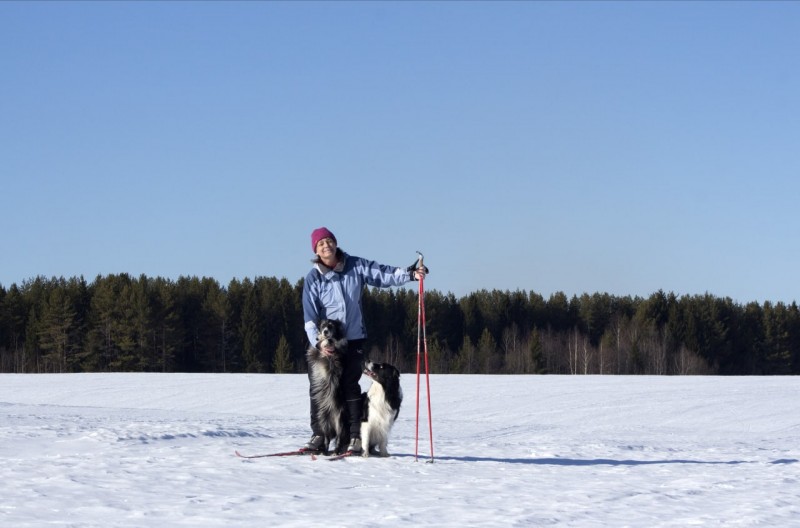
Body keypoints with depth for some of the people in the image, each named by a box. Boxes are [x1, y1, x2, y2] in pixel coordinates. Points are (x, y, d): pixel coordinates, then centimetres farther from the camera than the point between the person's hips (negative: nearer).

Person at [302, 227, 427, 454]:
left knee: (350, 386, -2)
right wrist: (319, 343, -17)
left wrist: (410, 274, -19)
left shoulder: (356, 266, 1)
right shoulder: (314, 278, -4)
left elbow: (383, 274, -3)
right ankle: (319, 436, 8)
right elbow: (310, 315, -7)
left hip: (353, 339, 0)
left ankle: (356, 436, 1)